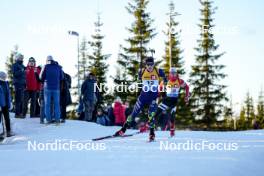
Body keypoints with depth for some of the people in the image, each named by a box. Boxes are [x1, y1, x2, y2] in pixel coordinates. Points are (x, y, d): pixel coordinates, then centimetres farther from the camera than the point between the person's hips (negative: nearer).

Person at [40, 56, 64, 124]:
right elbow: (62, 77, 10)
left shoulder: (46, 67, -2)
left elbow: (41, 77, 0)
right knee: (56, 104, 5)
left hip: (47, 87, -2)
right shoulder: (58, 67, 5)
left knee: (47, 104, 3)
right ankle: (57, 120, 0)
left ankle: (48, 120, -3)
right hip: (56, 88, 2)